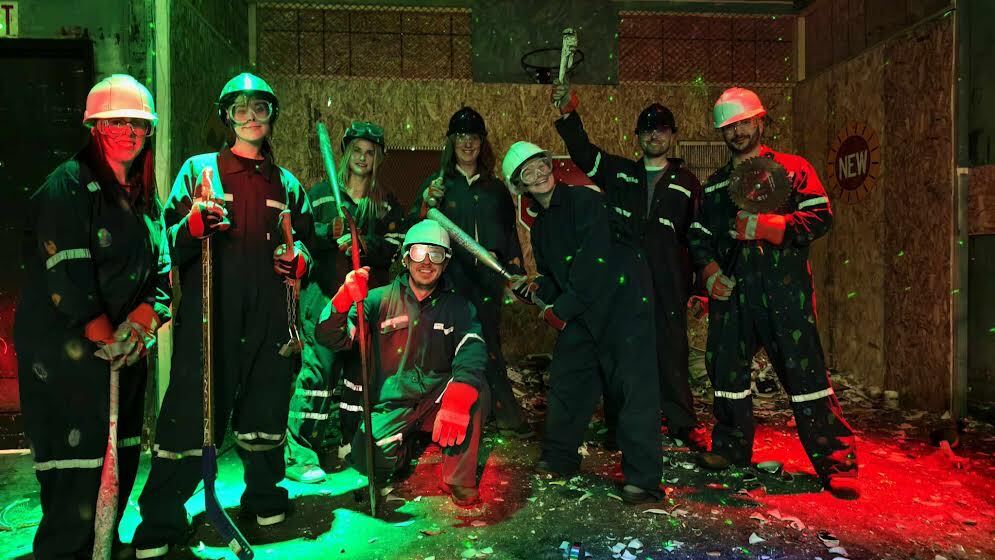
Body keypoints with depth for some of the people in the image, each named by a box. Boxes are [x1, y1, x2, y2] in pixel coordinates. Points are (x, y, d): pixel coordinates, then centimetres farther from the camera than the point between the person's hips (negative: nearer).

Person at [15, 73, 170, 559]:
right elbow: (66, 274, -17)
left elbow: (161, 270, 8)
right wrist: (103, 337, -12)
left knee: (122, 455, 14)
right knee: (76, 462, -4)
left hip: (127, 351, 7)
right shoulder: (68, 186, -10)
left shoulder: (146, 197, 12)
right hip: (64, 353, -7)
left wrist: (140, 323, -8)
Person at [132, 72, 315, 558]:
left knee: (266, 407, 10)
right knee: (191, 411, -5)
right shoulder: (198, 170, 10)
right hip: (207, 314, -3)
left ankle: (264, 496, 29)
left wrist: (299, 258, 0)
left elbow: (307, 240, 22)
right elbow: (169, 241, 4)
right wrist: (194, 225, -17)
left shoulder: (287, 184, 18)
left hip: (268, 316, 3)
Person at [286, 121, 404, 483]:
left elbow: (394, 248, 1)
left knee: (361, 372, 7)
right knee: (318, 369, -11)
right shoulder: (321, 194, 9)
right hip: (325, 295, -3)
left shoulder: (388, 205, 14)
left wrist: (363, 243, -15)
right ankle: (299, 453, -3)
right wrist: (329, 233, -16)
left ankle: (350, 446, 22)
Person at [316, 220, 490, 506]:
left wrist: (457, 399, -40)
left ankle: (460, 480, -10)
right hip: (393, 405, 0)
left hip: (437, 399, 0)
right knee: (372, 462, -23)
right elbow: (330, 338, -8)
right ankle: (405, 444, 14)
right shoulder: (380, 299, 0)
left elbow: (473, 352, -19)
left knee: (476, 389, -29)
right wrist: (345, 298, -30)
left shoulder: (457, 306, 0)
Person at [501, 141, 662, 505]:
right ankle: (559, 458, 29)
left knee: (635, 384, -10)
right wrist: (537, 290, -4)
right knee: (566, 379, 12)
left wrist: (562, 308, -15)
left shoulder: (583, 200, -9)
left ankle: (642, 477, -3)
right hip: (581, 312, 8)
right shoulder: (540, 228, 15)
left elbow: (594, 260, -18)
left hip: (623, 300, -8)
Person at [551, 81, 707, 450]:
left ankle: (682, 423, 13)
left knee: (672, 349, -1)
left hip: (667, 282, 0)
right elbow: (582, 150, 4)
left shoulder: (686, 183, 13)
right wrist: (568, 113, -11)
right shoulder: (618, 171, 15)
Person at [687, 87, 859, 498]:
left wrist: (769, 226, -18)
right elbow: (698, 234, 20)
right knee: (726, 368, 9)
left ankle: (836, 464, 4)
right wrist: (708, 269, 2)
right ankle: (731, 446, 27)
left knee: (805, 370, -6)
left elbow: (821, 216, -3)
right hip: (730, 291, 4)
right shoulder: (715, 184, 19)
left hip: (784, 289, -4)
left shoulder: (793, 169, 7)